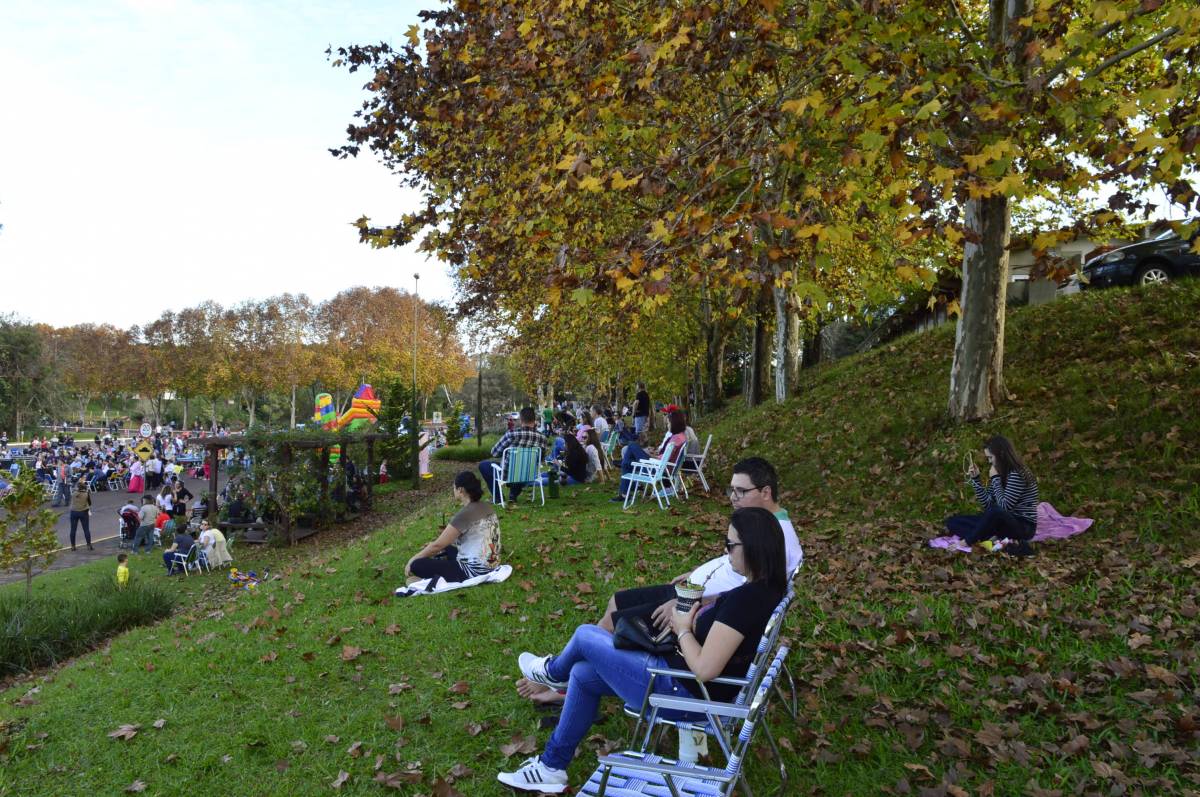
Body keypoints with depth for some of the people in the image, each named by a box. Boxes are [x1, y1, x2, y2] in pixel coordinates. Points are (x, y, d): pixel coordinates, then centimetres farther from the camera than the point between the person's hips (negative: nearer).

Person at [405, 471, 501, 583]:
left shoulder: (465, 514, -20)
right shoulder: (486, 507, 6)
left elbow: (438, 545, -12)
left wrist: (412, 560, 2)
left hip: (474, 571, -9)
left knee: (417, 565, -5)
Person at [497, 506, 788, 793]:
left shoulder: (745, 599, -30)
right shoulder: (766, 587, 0)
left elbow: (704, 669, -29)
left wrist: (683, 630, -11)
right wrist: (695, 620, 1)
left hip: (685, 693, -10)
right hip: (696, 684, 10)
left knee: (585, 635, 7)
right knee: (583, 675, 15)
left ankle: (554, 671, 42)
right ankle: (551, 765, 28)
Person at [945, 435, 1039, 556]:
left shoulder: (1017, 475, -17)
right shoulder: (1000, 473, 7)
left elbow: (1004, 506, -22)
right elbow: (988, 504, 4)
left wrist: (995, 478, -18)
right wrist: (975, 479, -2)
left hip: (1023, 527, -9)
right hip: (1004, 522, 9)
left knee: (995, 512, -42)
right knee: (952, 522, -1)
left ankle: (966, 542, -23)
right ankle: (996, 540, -21)